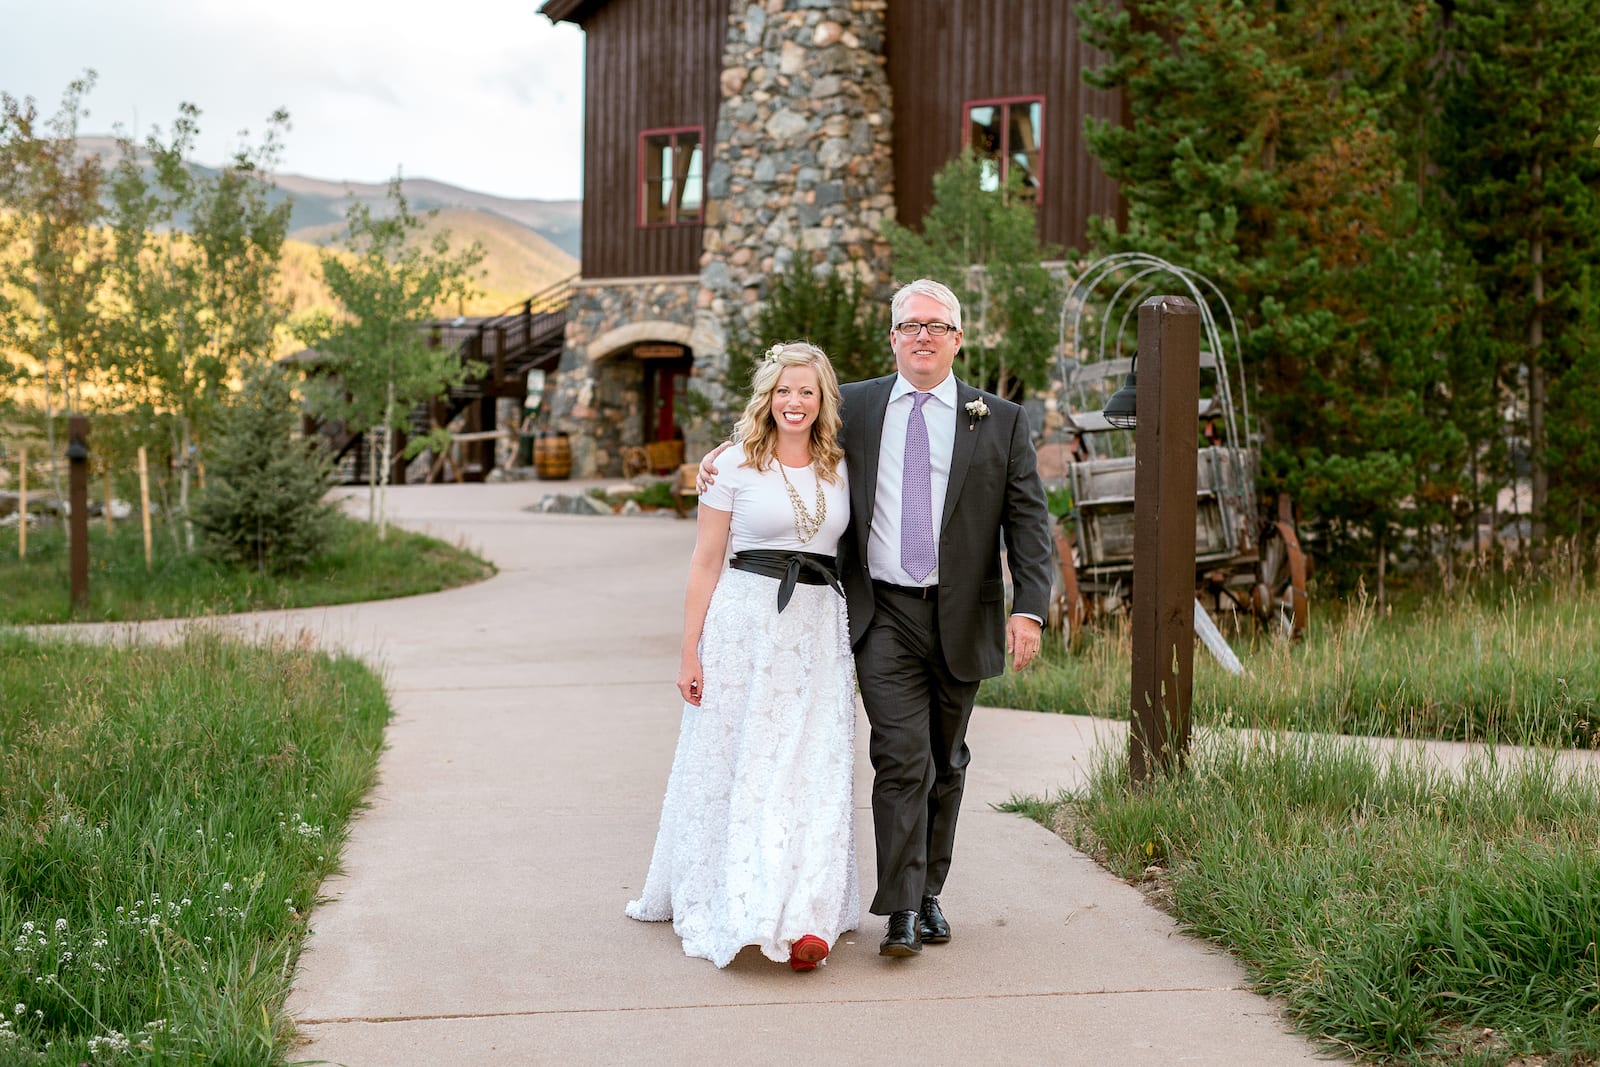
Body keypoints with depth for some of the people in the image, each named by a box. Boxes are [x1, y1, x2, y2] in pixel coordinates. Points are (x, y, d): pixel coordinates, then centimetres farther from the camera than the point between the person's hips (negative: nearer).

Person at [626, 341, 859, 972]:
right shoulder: (735, 465, 0)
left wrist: (858, 639, 10)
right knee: (734, 764, 2)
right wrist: (690, 653, -4)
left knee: (811, 770, -4)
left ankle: (802, 918, -4)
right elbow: (705, 562, 1)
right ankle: (725, 905, 13)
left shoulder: (840, 470, 11)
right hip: (746, 621, -3)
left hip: (819, 628, 3)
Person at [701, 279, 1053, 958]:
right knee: (901, 756, -12)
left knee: (946, 762, 12)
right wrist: (723, 454, 3)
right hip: (884, 614, -1)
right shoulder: (852, 407, 6)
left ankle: (929, 894, 26)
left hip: (960, 617, 1)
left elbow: (1028, 520, 1)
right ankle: (901, 912, -9)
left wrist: (1029, 609, -11)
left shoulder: (1001, 422, 4)